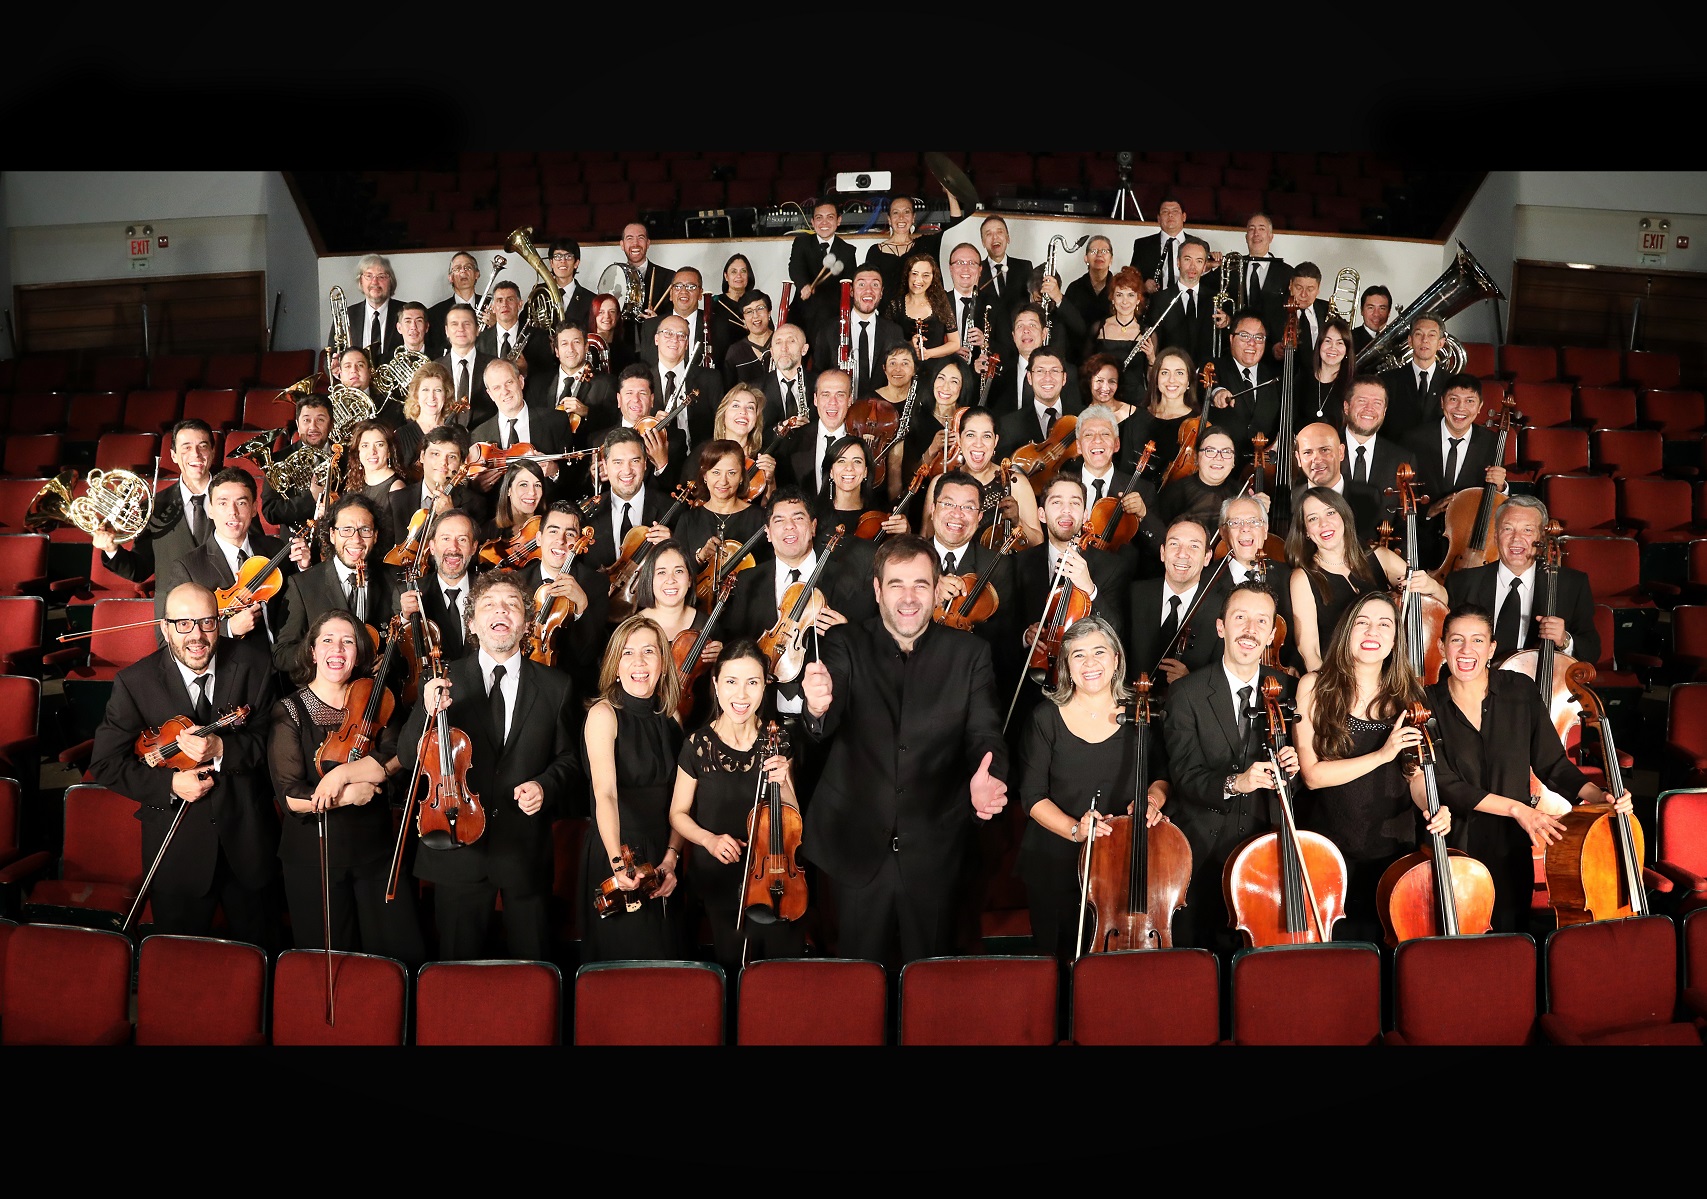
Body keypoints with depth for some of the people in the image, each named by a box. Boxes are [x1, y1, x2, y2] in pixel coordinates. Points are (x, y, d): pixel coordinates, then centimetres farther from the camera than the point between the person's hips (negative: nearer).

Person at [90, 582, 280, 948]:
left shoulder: (253, 666, -9)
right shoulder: (135, 682, -12)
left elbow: (270, 740, -8)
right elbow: (105, 763, -7)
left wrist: (221, 749, -26)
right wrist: (169, 784, -19)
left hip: (246, 837, 1)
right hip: (176, 846, -1)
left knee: (261, 946, 20)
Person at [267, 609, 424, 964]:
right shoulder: (289, 712, -3)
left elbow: (397, 757, -11)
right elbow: (289, 797, -11)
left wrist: (343, 773, -22)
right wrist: (350, 795, -15)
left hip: (377, 851, 2)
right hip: (313, 858, -2)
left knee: (405, 956, -1)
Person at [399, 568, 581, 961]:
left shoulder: (555, 687, 4)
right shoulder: (445, 681, 3)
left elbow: (569, 759, 9)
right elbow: (408, 758, -1)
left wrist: (546, 784, -12)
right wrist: (429, 713, -20)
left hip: (527, 851, 0)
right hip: (459, 850, 0)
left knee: (532, 967, 10)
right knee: (459, 966, 10)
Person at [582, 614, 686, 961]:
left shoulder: (668, 721, 6)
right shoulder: (604, 714, -10)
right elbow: (605, 793, -24)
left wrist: (671, 856, -8)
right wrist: (618, 862, -37)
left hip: (662, 863, 5)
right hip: (616, 860, -5)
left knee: (666, 955, 12)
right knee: (626, 958, -3)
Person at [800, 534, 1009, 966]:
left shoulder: (969, 654, 1)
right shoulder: (846, 645, -2)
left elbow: (984, 733, -7)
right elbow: (826, 726, -18)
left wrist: (988, 778, -30)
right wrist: (818, 707, -43)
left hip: (935, 853, 1)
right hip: (856, 849, 0)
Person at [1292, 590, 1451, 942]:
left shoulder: (1407, 695, 4)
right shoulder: (1315, 686, -6)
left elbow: (1416, 774, 5)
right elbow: (1312, 774, -12)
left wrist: (1434, 807, -15)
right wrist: (1381, 755, -20)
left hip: (1394, 848, 3)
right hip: (1333, 846, -2)